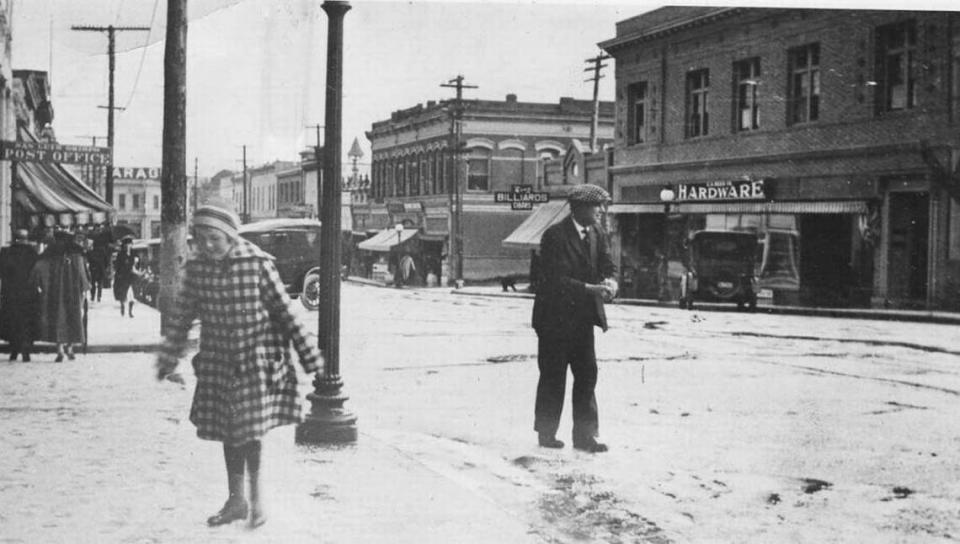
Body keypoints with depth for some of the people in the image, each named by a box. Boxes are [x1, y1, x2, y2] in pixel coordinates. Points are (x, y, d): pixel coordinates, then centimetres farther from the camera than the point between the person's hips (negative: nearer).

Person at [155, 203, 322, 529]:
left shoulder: (258, 264, -13)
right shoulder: (196, 267, -3)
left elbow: (285, 312, -8)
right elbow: (180, 318, 6)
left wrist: (309, 356, -7)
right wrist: (167, 363, 11)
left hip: (256, 359, -4)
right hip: (218, 362, 4)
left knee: (250, 429, -6)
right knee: (228, 432, 11)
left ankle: (257, 496, 15)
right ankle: (236, 500, 26)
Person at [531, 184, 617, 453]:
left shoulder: (597, 234, 6)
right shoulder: (555, 236, -16)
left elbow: (607, 266, 5)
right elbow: (555, 280, -21)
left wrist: (609, 282, -18)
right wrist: (590, 289, -30)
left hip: (583, 318, 6)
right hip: (555, 318, -6)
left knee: (587, 375, 4)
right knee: (553, 378, 3)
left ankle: (584, 436, 10)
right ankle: (546, 434, 17)